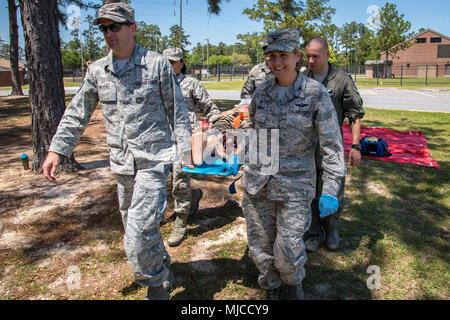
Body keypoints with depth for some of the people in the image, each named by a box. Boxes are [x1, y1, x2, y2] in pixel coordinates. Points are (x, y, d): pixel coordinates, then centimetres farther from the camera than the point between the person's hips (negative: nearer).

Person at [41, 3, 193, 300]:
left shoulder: (157, 64, -4)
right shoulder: (97, 70, 8)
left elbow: (177, 111, -1)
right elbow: (76, 114, 13)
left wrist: (186, 151, -4)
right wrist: (56, 150, 7)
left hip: (153, 160, -5)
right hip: (122, 163, 6)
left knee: (138, 235, -11)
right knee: (134, 224, 18)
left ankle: (156, 286, 15)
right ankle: (162, 266, 43)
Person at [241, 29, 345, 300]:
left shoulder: (316, 94, -8)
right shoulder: (262, 92, 4)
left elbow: (332, 145, -8)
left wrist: (330, 190, -14)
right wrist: (246, 167, 20)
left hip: (295, 185, -3)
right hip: (257, 182, 4)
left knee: (288, 251, 0)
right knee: (261, 244, 13)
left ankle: (295, 281, 38)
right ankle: (271, 288, 43)